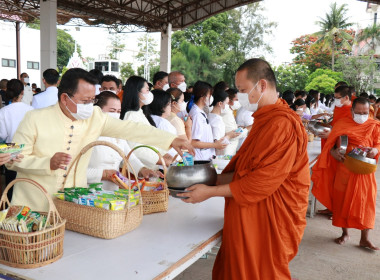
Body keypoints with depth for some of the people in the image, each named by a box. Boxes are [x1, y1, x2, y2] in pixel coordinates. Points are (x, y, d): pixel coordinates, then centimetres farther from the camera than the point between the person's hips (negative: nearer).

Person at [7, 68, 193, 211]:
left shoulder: (95, 117, -1)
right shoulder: (36, 119, -9)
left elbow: (130, 129, -6)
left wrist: (172, 140, -13)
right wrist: (48, 163, -24)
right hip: (33, 209, -2)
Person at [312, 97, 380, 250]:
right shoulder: (341, 124, 1)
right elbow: (330, 144, 2)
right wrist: (333, 152, -19)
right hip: (344, 170, 0)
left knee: (366, 202, 2)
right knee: (342, 200, 8)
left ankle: (365, 238, 13)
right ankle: (345, 233, 25)